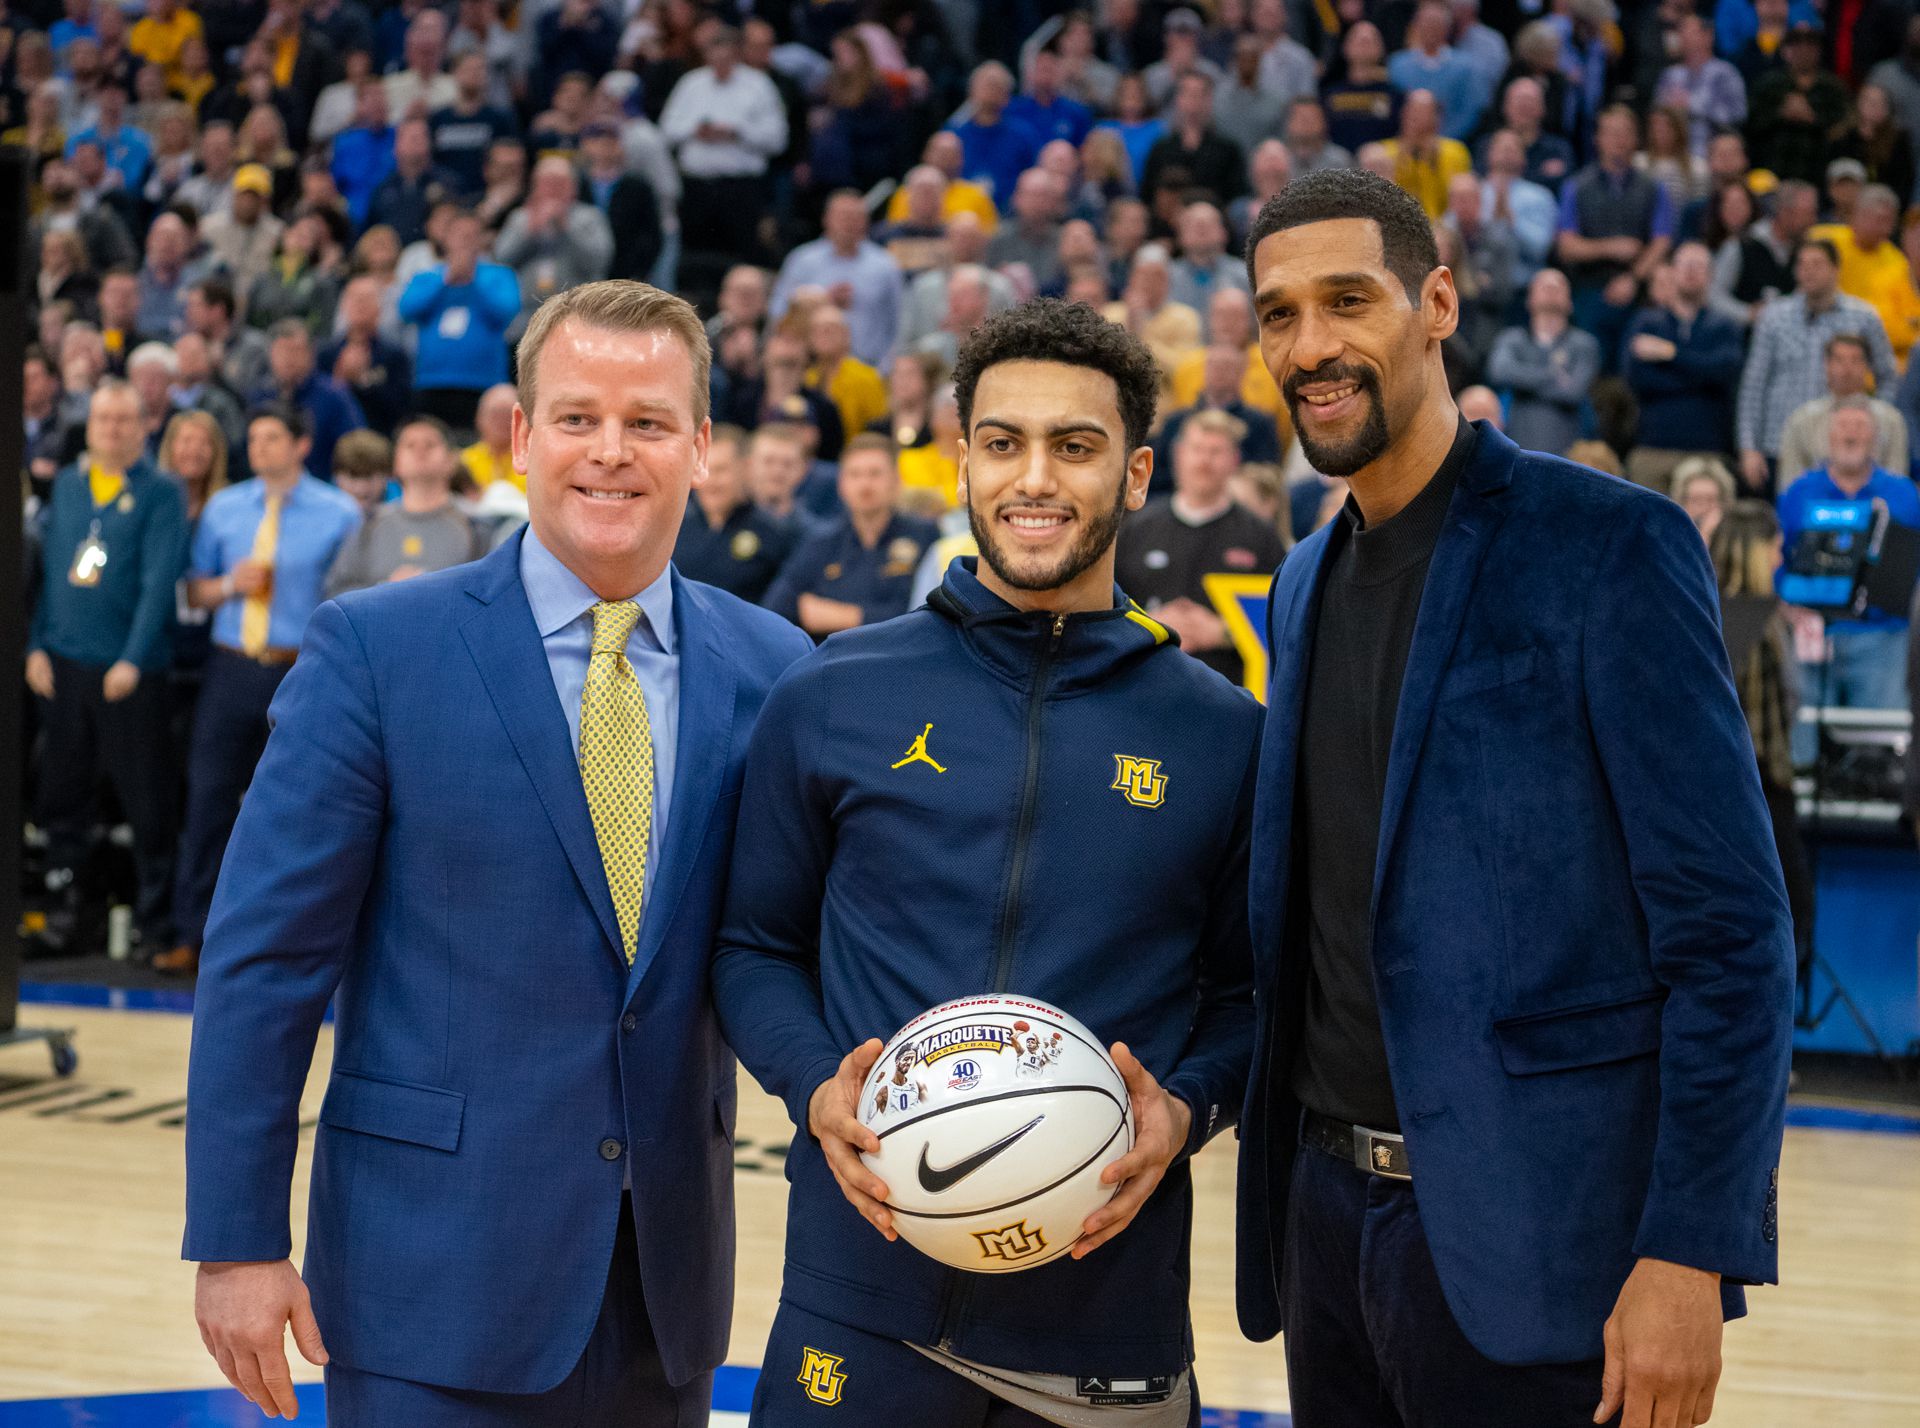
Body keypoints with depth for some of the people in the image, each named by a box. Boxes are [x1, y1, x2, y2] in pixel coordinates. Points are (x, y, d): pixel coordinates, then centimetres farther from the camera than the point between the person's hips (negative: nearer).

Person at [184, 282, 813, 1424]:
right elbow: (265, 957, -6)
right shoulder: (375, 648, -6)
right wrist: (236, 1242, -9)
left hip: (669, 1279, 3)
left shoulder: (771, 670, 3)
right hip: (433, 1284, -3)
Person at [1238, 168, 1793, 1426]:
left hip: (1527, 1236, -6)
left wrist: (1689, 1254, -18)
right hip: (1329, 1211, 7)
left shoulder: (1608, 545, -9)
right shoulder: (1306, 588, 13)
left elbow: (1731, 933, -13)